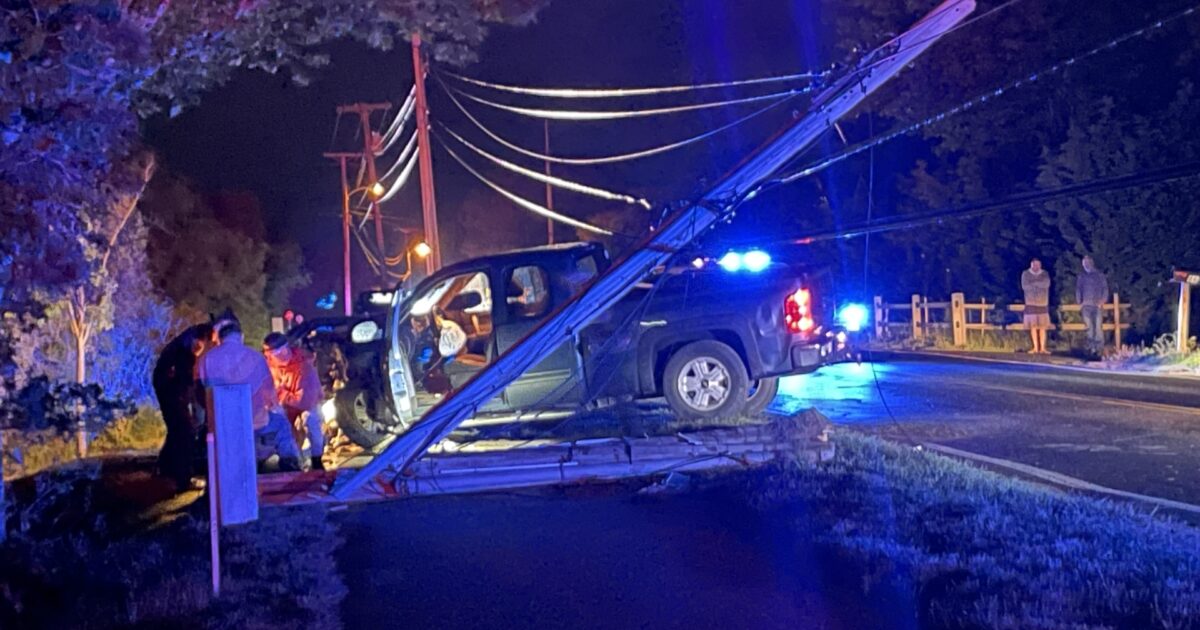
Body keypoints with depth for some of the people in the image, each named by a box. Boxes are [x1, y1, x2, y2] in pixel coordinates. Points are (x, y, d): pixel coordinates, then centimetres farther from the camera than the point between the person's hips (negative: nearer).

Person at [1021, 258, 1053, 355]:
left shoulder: (1045, 274, 8)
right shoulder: (1025, 274, 5)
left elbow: (1046, 284, -10)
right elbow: (1025, 286, -8)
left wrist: (1034, 283, -10)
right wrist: (1039, 285, -8)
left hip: (1043, 303, 0)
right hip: (1031, 303, 0)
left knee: (1043, 327, -6)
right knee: (1033, 326, -4)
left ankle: (1042, 348, -4)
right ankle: (1036, 348, 1)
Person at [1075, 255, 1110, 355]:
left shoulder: (1100, 276, 8)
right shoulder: (1081, 277, 15)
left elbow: (1105, 289, 7)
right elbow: (1078, 290, 17)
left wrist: (1102, 301, -4)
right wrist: (1079, 303, 7)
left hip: (1097, 305, -2)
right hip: (1086, 305, 2)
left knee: (1098, 326, -10)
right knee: (1089, 327, -2)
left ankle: (1099, 347, -10)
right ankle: (1091, 346, 1)